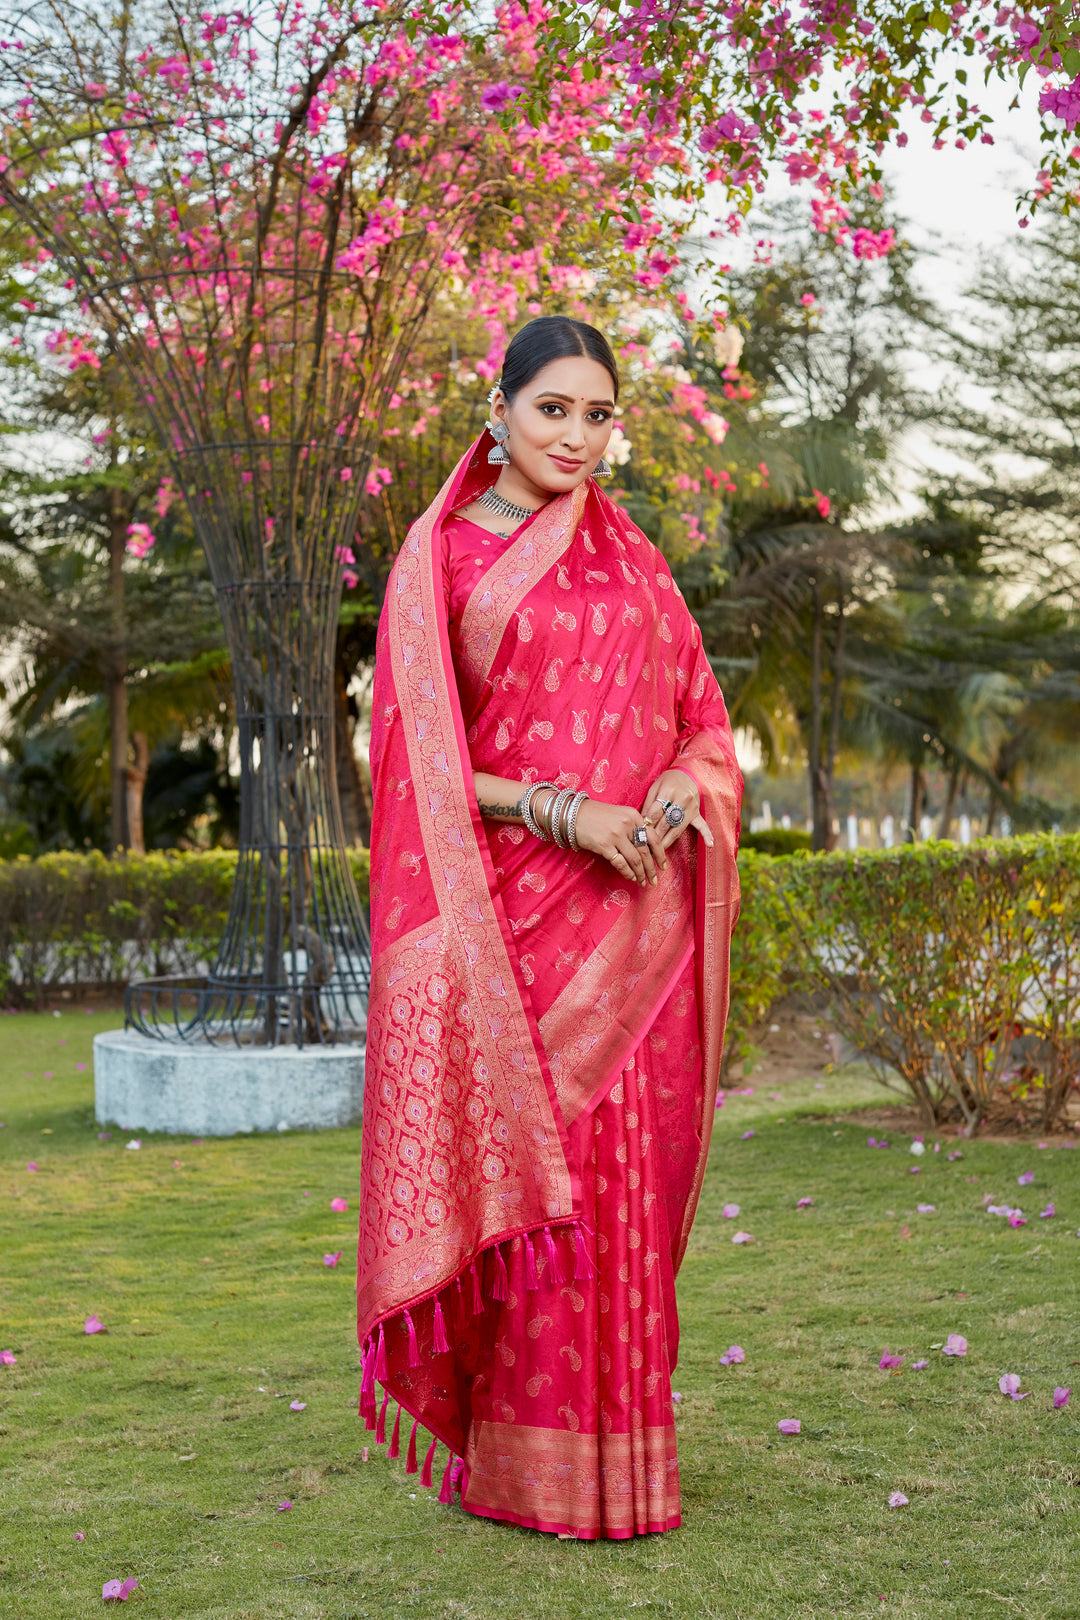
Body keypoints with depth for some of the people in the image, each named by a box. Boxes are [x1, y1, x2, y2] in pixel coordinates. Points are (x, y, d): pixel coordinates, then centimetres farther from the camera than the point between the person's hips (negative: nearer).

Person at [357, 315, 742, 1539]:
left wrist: (675, 794, -6)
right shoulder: (441, 558, 2)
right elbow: (417, 757, -4)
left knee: (631, 1171, 6)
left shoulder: (633, 560, 15)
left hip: (636, 919, 4)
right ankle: (526, 1460, 7)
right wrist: (557, 809, -16)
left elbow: (704, 723, 16)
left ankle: (625, 1450, 18)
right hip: (516, 910, -4)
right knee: (530, 1170, -4)